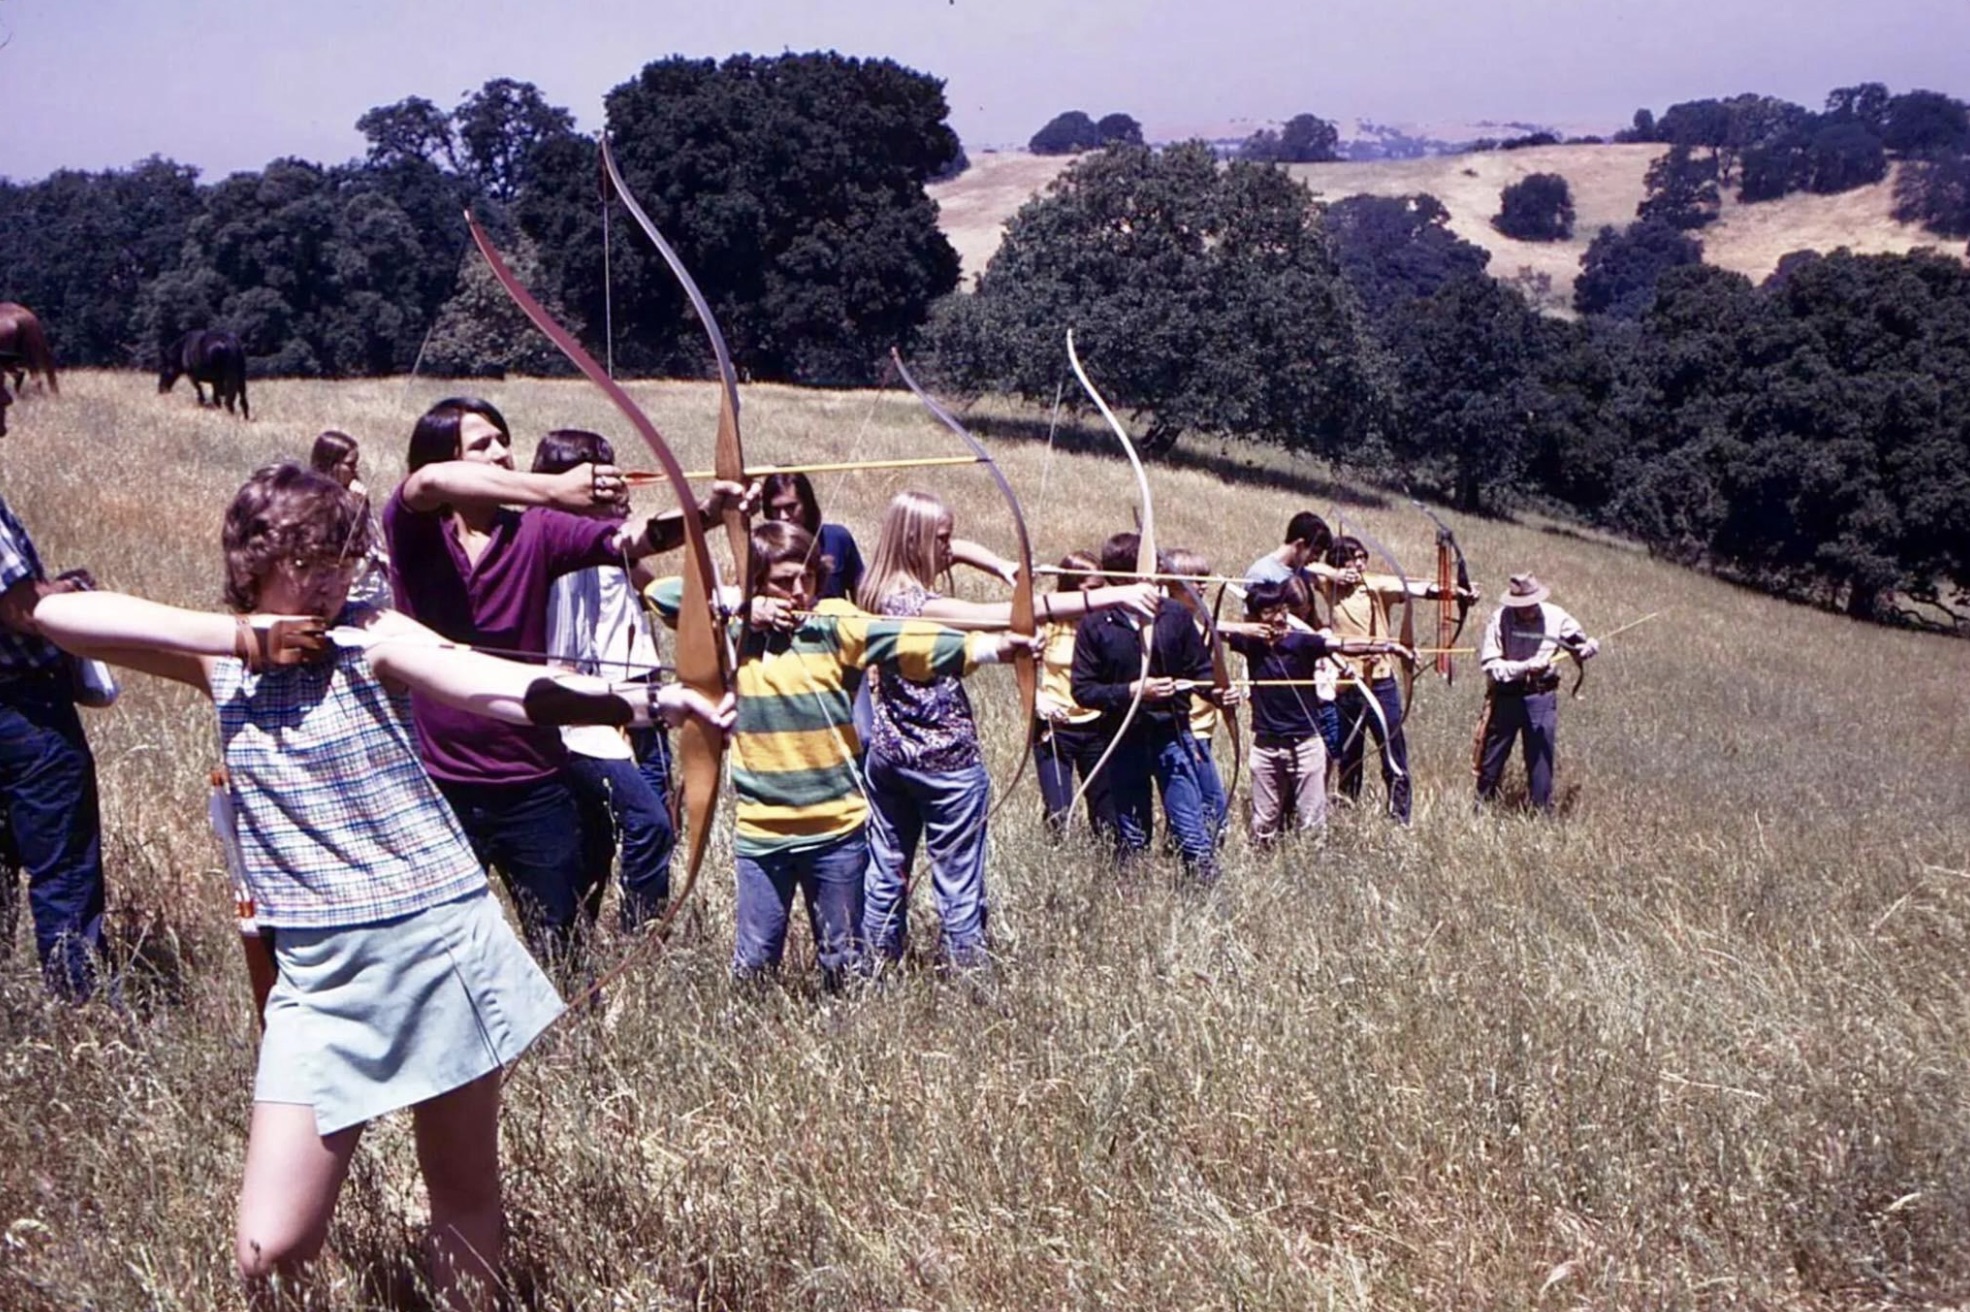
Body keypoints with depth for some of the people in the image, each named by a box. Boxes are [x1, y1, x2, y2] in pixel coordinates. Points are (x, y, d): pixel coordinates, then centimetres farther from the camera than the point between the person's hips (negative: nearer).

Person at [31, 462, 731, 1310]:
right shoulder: (220, 660, 7)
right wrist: (234, 633, -9)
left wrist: (650, 699, -36)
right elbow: (54, 614, -2)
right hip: (319, 974, 2)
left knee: (465, 1196, 11)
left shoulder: (370, 638, -2)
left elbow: (502, 688, -19)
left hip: (439, 945, -1)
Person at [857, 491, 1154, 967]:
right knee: (959, 883, 2)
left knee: (886, 873, 15)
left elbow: (957, 551, 19)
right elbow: (1013, 615, -33)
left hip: (888, 754, 9)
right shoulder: (917, 604, -22)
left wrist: (1000, 566, 1)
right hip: (945, 761, -9)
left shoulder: (879, 592, 3)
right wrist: (1110, 597, -37)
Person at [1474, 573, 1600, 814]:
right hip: (1505, 697, -1)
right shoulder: (1500, 619, -10)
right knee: (1492, 758, 9)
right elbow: (1490, 664, -13)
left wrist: (1589, 647, -16)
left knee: (1541, 758, 4)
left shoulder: (1555, 617, -4)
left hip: (1542, 697, 1)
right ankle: (1481, 810, 24)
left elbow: (1582, 644, 8)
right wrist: (1525, 668, -24)